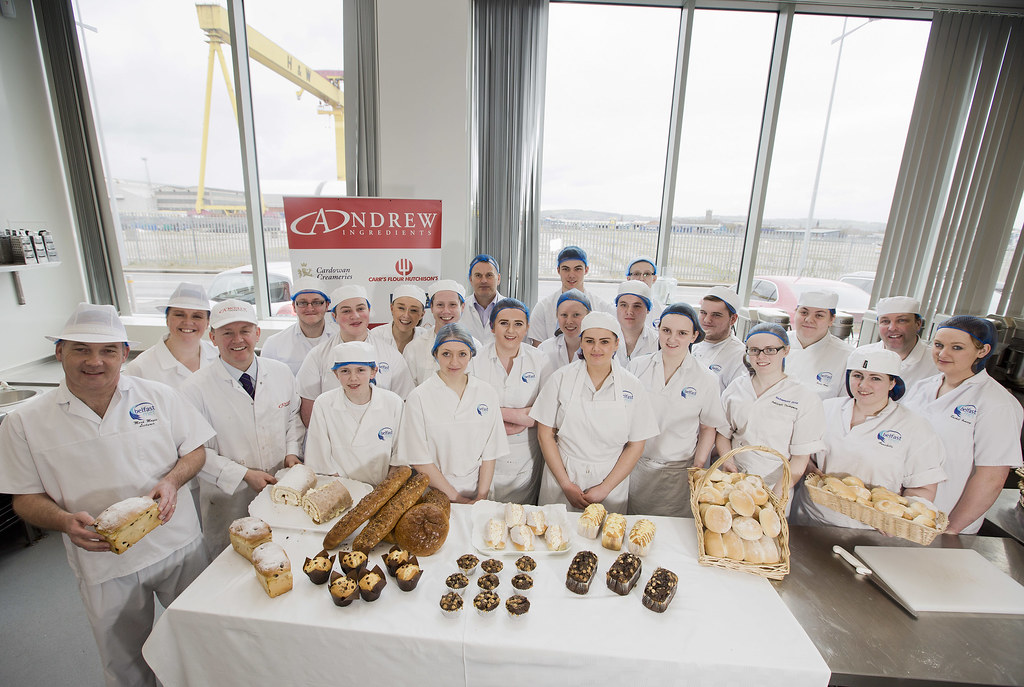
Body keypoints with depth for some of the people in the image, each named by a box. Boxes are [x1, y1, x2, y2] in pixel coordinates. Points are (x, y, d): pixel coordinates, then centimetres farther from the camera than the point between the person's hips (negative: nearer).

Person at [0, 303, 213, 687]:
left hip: (179, 545, 1)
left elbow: (194, 450, 2)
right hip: (104, 564, 0)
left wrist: (172, 481, -17)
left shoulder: (159, 396, -5)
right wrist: (65, 521, -20)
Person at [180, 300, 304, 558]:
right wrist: (244, 475, -16)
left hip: (281, 490, 3)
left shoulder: (281, 372, -1)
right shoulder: (196, 389, -12)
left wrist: (292, 451, -3)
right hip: (228, 501, -3)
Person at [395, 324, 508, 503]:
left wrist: (481, 497, -4)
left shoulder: (487, 394, 3)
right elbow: (420, 460, -6)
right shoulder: (418, 398, -6)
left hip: (477, 490, 1)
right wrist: (457, 498, -8)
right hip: (436, 495, -1)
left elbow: (490, 453, 4)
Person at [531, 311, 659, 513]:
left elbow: (636, 445, -2)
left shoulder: (632, 386, -6)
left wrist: (604, 489, -8)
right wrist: (566, 484, -9)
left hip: (611, 480, 0)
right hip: (560, 475, 0)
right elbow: (545, 434, -5)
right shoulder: (562, 378, -8)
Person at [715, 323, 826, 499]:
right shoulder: (736, 387, 2)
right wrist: (728, 462, -8)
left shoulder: (806, 398, -7)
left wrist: (779, 494, -16)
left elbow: (801, 457, -8)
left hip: (773, 486, -2)